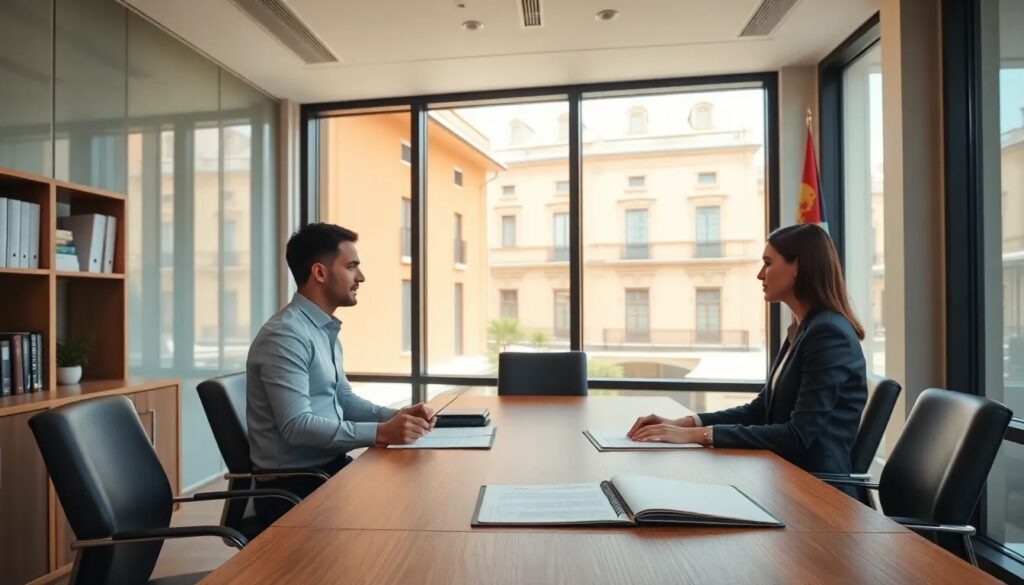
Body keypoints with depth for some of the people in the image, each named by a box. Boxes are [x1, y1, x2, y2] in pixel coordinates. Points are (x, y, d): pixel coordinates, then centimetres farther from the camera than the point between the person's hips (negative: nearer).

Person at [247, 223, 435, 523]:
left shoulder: (326, 331, 11)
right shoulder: (285, 335, -20)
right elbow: (296, 426, -26)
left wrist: (395, 416, -3)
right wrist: (381, 433, -29)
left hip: (329, 467, 8)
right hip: (293, 485, -8)